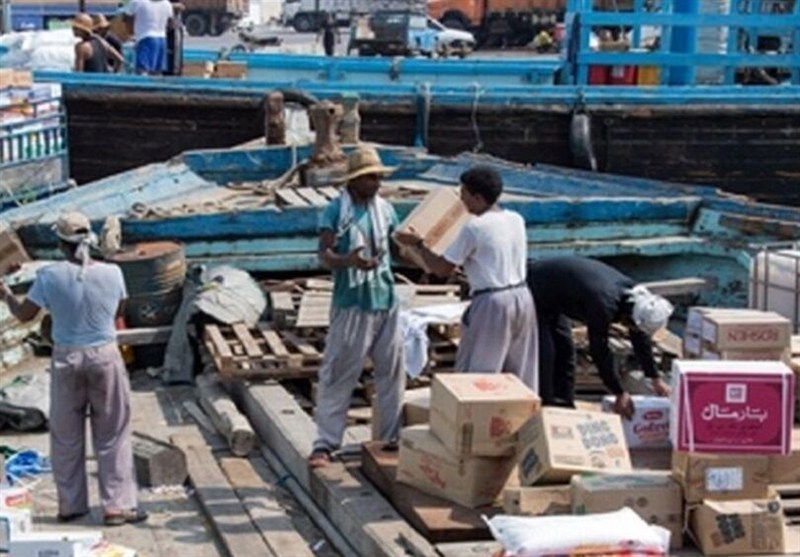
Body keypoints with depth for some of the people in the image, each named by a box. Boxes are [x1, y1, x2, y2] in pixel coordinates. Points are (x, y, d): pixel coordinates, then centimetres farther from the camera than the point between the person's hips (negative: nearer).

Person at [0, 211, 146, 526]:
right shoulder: (112, 273, -9)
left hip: (66, 360, 1)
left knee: (66, 435, 14)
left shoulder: (50, 277, -11)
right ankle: (117, 506, 8)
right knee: (112, 435, 8)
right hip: (104, 358, 0)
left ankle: (70, 505, 21)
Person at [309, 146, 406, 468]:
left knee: (392, 370, 12)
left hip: (386, 301, 5)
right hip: (352, 304, -5)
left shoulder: (384, 209, 8)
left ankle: (394, 436, 24)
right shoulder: (336, 211, -8)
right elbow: (324, 255, -17)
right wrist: (348, 260, -36)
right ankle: (324, 444, 1)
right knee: (338, 375, -3)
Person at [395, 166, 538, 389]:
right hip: (522, 297, 7)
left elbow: (442, 269, -8)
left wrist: (418, 243, 4)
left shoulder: (474, 228, -14)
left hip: (493, 303, -7)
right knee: (521, 372, 14)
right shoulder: (516, 220, 6)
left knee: (474, 373, 1)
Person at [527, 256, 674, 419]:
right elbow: (599, 351, -27)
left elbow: (641, 338, 2)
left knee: (565, 349, 10)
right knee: (545, 356, -12)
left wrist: (656, 380, 6)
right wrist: (620, 394, -18)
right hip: (534, 291, -9)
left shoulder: (633, 293, -11)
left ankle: (563, 406, 17)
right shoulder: (603, 305, -36)